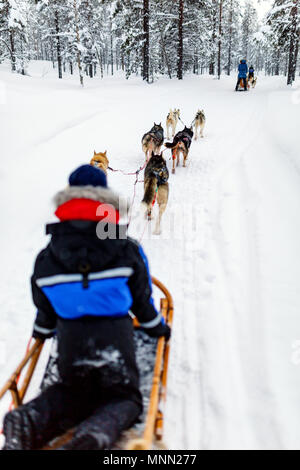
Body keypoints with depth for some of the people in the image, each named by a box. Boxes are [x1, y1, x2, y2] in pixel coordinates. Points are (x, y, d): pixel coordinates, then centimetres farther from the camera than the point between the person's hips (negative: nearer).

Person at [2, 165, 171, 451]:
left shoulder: (46, 258, 0)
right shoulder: (127, 251, -5)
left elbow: (44, 304, 10)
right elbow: (141, 298, 4)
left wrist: (42, 332, 33)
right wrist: (157, 327, 23)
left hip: (70, 338, 3)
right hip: (114, 335, -2)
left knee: (72, 392, 28)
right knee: (124, 398, 18)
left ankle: (29, 422, -4)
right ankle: (96, 432, -18)